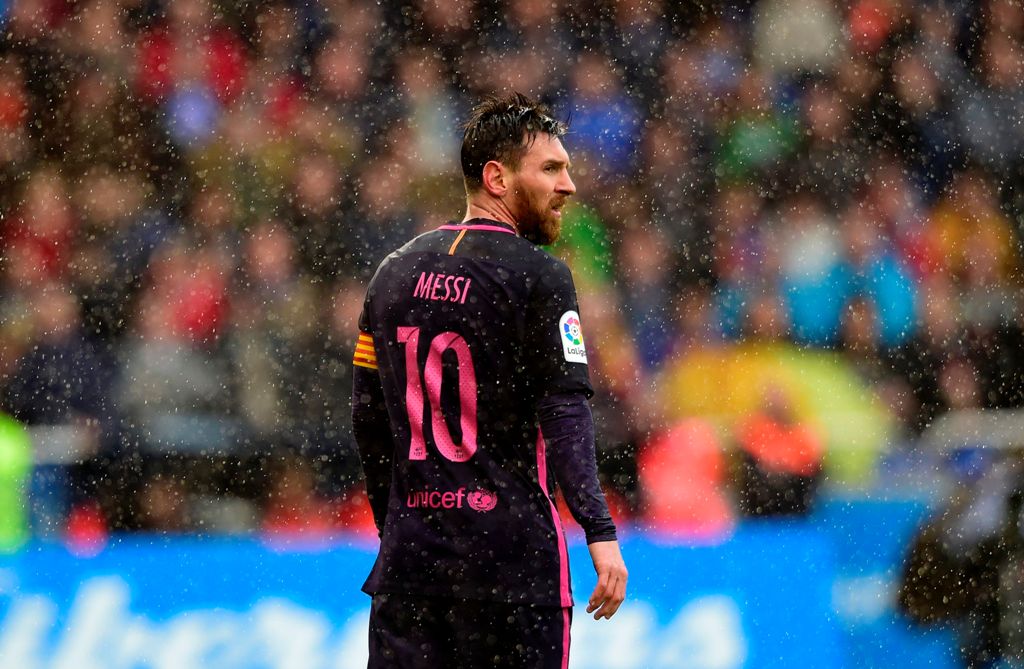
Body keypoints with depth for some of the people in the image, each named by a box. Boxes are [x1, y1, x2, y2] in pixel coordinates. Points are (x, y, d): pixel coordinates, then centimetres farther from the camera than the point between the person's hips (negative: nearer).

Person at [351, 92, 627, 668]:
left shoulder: (395, 273, 13)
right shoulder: (538, 276, -7)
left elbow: (367, 419, 17)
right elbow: (565, 411, -16)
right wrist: (600, 532, -19)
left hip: (409, 556, 6)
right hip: (511, 555, -6)